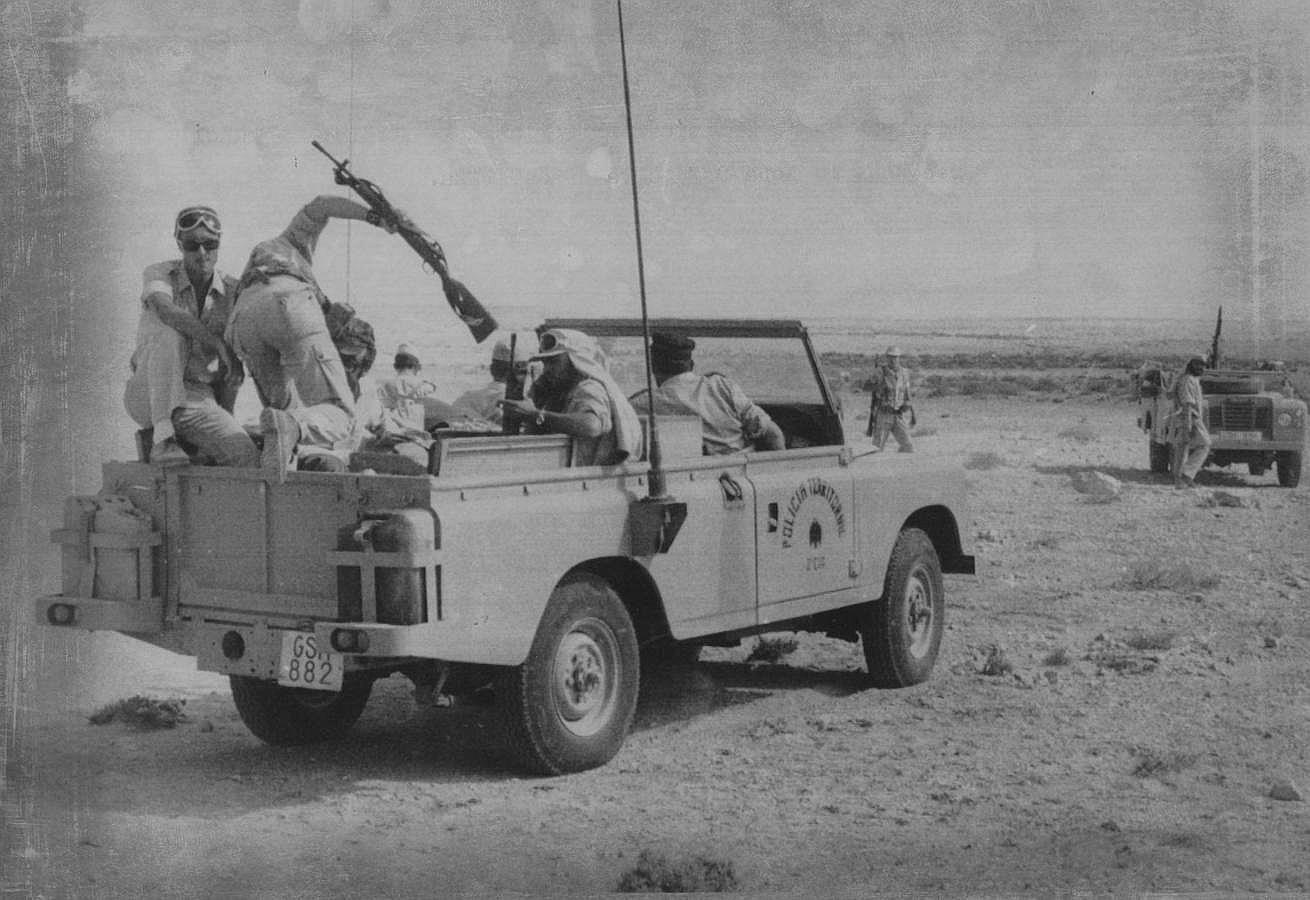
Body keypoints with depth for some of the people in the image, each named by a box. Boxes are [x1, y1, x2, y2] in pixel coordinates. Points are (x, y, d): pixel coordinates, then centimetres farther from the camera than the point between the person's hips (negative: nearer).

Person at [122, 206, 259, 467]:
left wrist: (225, 424, -3)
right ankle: (163, 439, -31)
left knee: (247, 460, -28)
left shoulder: (233, 291, 2)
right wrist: (217, 344, -34)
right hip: (149, 397, -1)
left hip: (197, 402, 1)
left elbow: (234, 369, 3)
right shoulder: (158, 274, -4)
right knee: (171, 332, -34)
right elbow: (166, 310, -29)